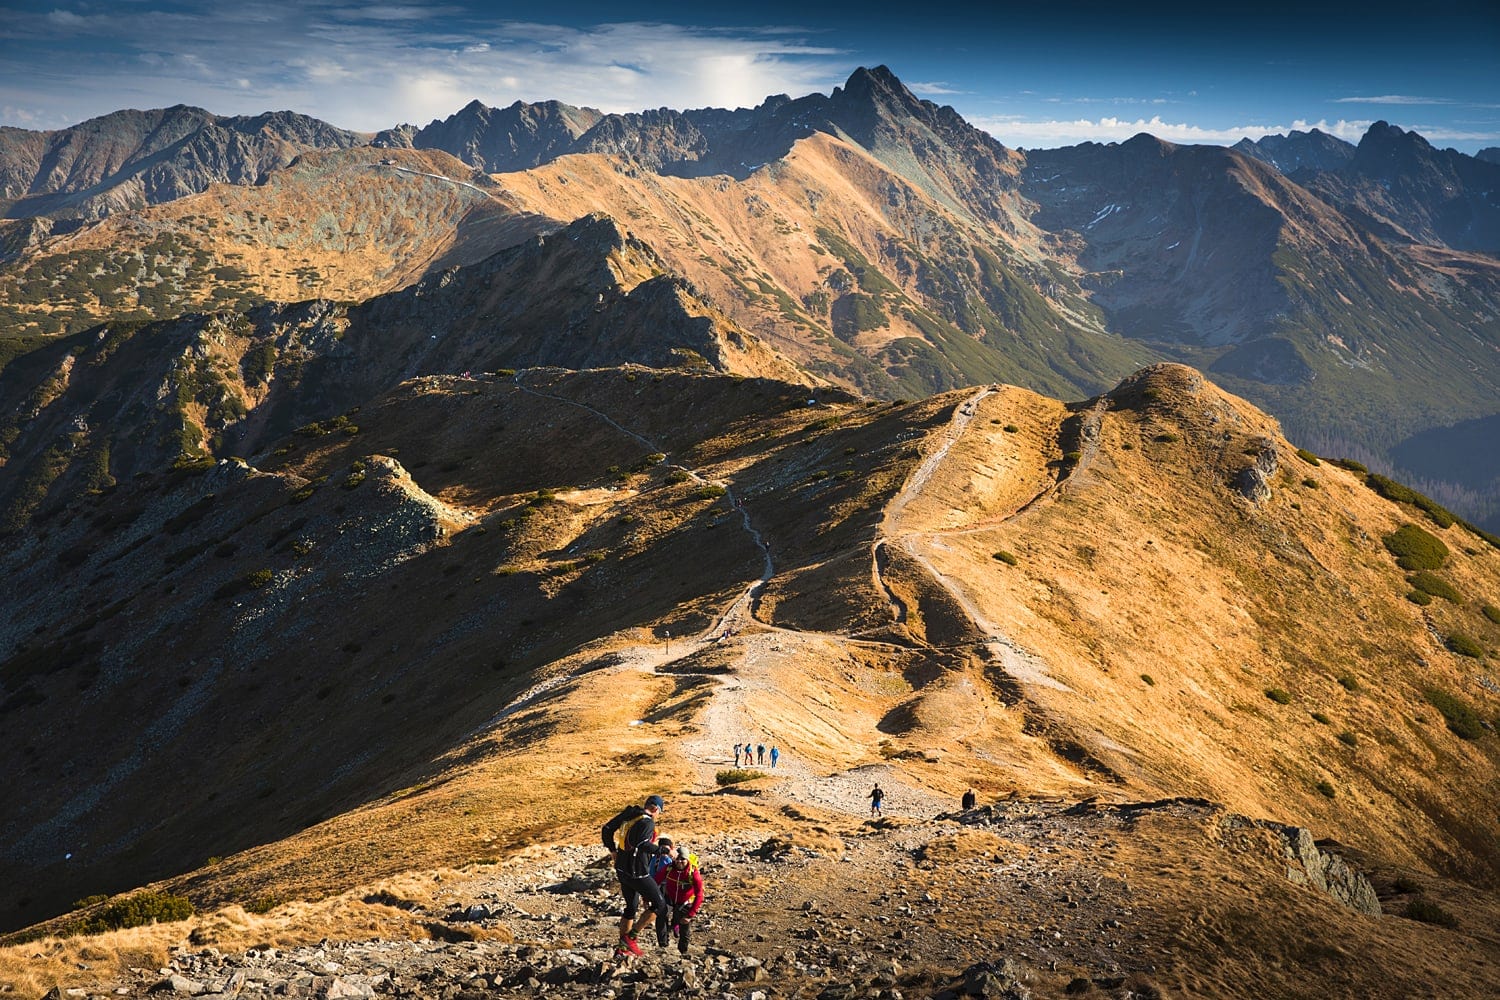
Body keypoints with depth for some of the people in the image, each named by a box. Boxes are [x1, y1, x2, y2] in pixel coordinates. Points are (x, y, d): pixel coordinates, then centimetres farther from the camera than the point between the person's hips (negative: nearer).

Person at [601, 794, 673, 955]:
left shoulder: (628, 814, 8)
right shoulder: (648, 822, -16)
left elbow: (606, 829, 11)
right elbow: (642, 843, -31)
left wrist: (613, 849, 24)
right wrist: (663, 850, -24)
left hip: (622, 869, 9)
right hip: (637, 872, -9)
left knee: (631, 907, 23)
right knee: (659, 905, 1)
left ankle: (622, 947, 28)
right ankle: (630, 937, 1)